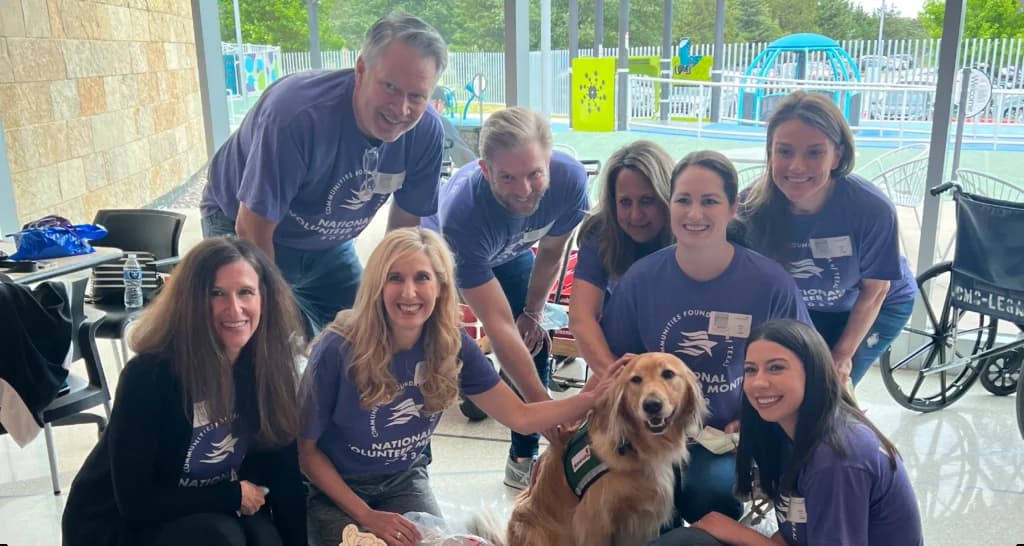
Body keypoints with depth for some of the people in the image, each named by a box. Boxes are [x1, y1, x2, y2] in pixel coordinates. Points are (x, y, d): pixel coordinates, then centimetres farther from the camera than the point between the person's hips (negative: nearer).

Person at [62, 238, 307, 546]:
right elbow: (135, 501, -20)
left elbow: (282, 471, -6)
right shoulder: (149, 375, -24)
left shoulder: (268, 365, -11)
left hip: (206, 514, 4)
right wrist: (233, 495, -15)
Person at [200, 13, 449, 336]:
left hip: (328, 243, 5)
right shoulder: (296, 115, -37)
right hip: (244, 226, -4)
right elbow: (253, 231, -27)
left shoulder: (426, 131, -22)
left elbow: (405, 223, -5)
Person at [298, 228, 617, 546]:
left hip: (404, 481, 3)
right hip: (336, 487, -3)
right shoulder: (340, 349, -27)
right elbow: (305, 448, -15)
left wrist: (598, 396, -23)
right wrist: (365, 515, -17)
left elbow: (520, 416, -11)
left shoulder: (452, 345, -15)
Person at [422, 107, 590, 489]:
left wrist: (533, 312, -4)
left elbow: (551, 252, -10)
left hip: (511, 255, 3)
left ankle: (524, 458, 6)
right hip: (443, 254, -3)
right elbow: (499, 328, -43)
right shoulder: (461, 212, -45)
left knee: (534, 341, -9)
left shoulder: (570, 178, -34)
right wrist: (546, 407, -44)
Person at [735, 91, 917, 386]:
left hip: (877, 309, -2)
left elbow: (874, 290, -15)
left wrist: (843, 355, -9)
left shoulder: (873, 209, -33)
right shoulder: (753, 207, -29)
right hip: (797, 310, 2)